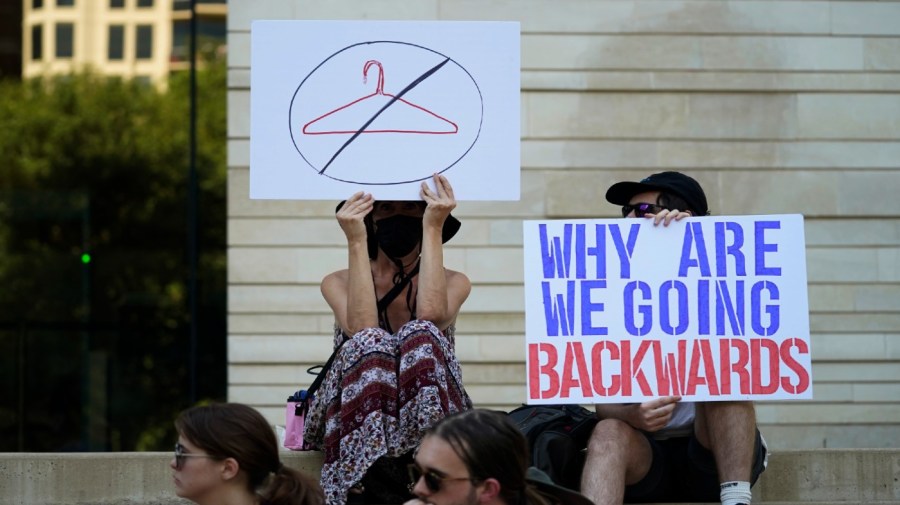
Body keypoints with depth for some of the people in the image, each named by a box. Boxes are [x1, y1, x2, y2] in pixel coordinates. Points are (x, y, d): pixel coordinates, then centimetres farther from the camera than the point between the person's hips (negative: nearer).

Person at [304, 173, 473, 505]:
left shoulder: (454, 282, 10)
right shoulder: (338, 283, 10)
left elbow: (431, 315, -16)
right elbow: (362, 328, -14)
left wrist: (433, 229, -11)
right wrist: (356, 242, -11)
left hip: (426, 414, 0)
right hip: (358, 419, 0)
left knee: (420, 336, -28)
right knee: (368, 344, -30)